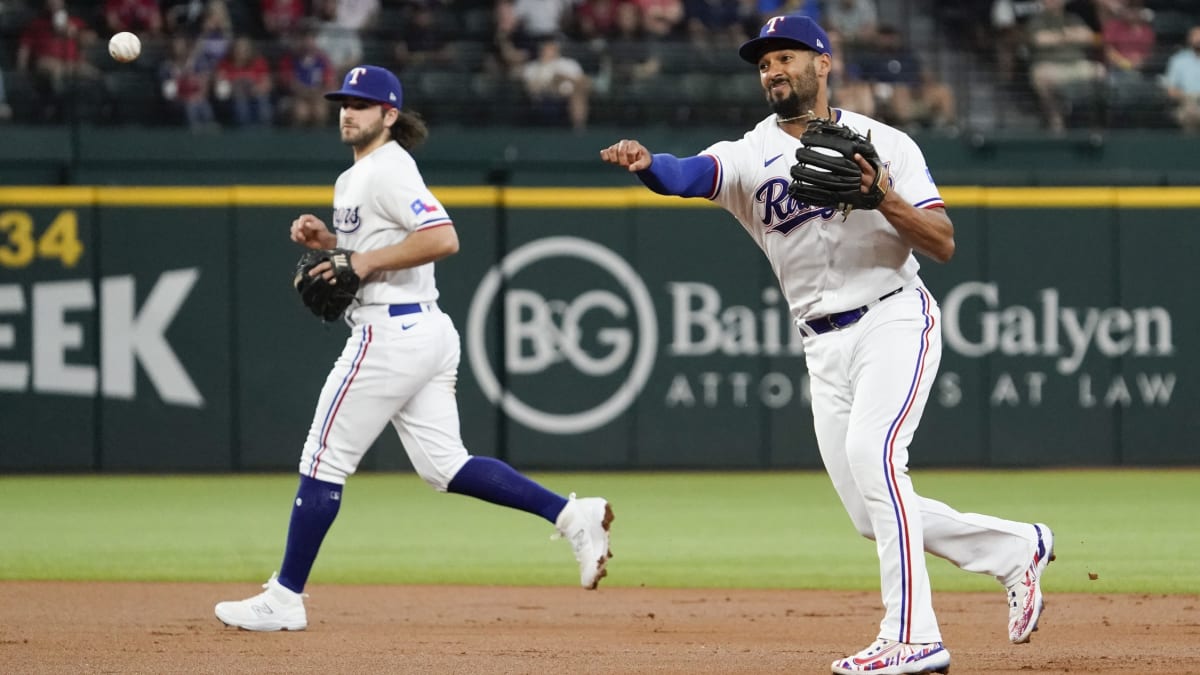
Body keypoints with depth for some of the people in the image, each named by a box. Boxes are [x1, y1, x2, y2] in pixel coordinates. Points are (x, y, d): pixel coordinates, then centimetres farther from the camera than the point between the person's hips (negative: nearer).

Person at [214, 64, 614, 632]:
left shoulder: (388, 170, -12)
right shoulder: (356, 176, 19)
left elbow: (442, 239, -24)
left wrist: (366, 261, -20)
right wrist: (329, 240, 12)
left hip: (390, 334, -11)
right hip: (428, 332, 11)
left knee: (324, 463, -3)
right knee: (444, 467, 7)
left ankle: (284, 599, 3)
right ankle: (572, 515, -2)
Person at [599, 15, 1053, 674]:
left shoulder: (884, 144, 1)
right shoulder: (751, 156, 5)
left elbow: (943, 243, -4)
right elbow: (688, 173, -17)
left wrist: (882, 198, -20)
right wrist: (646, 164, -39)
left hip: (896, 318, -5)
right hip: (824, 348, 5)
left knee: (871, 451, -27)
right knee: (875, 516, 4)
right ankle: (1014, 549, 27)